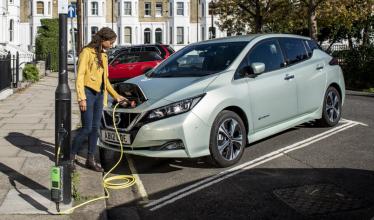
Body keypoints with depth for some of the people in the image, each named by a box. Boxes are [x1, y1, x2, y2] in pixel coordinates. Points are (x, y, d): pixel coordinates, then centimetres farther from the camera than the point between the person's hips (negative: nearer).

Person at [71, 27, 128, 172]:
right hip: (88, 93, -7)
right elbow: (80, 77, -12)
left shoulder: (103, 55, 17)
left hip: (100, 94, 7)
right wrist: (81, 98, -19)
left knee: (95, 128, 8)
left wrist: (116, 96, 20)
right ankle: (71, 156, 10)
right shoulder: (87, 52, -7)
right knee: (87, 128, -7)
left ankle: (90, 160, 16)